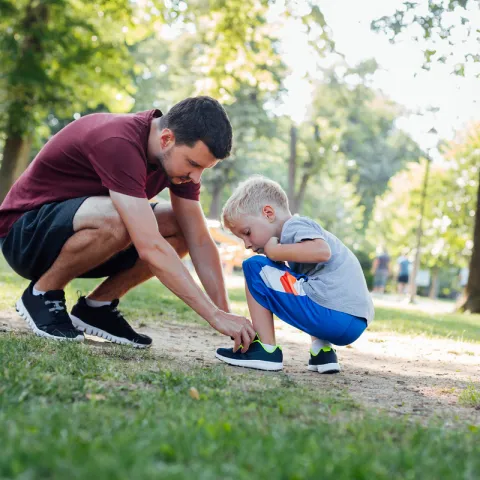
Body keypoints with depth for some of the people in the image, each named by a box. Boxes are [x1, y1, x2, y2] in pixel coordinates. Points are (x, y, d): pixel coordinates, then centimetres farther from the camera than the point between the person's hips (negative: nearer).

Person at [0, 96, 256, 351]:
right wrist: (216, 316, -36)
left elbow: (200, 241, -6)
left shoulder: (181, 153, -7)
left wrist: (225, 312, -16)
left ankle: (97, 306, 1)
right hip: (25, 232, -8)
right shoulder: (118, 143, -33)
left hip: (76, 229, 8)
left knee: (182, 228, -9)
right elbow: (150, 248, -38)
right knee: (115, 220, -37)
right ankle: (43, 293, -11)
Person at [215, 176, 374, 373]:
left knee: (254, 267, 1)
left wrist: (274, 251, -9)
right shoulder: (306, 229, 28)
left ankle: (266, 350, -1)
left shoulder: (294, 225, -2)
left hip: (332, 316, -10)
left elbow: (322, 251, -23)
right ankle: (322, 351, 18)